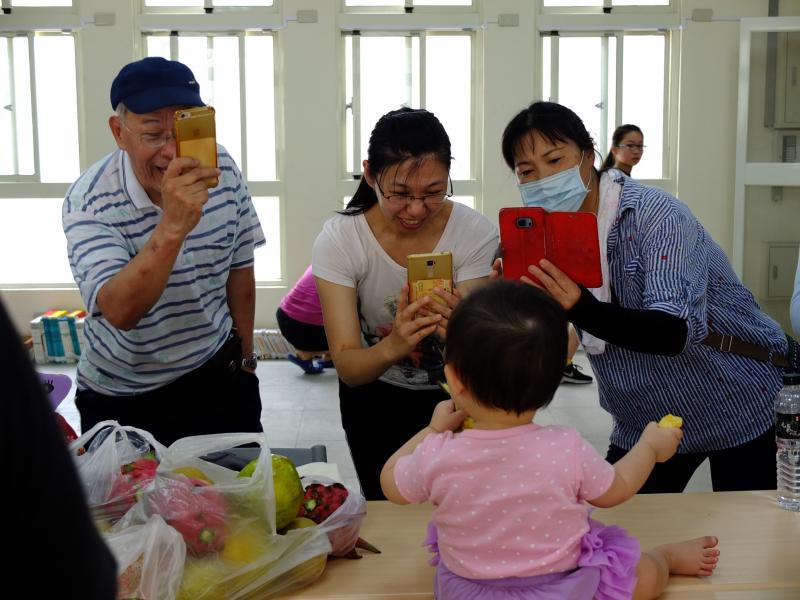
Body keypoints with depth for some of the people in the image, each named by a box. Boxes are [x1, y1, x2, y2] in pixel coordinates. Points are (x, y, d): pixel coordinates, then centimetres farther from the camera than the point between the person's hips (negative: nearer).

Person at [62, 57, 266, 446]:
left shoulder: (222, 170, -11)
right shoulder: (89, 202, -24)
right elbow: (120, 313, -37)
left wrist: (245, 354, 13)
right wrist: (172, 227, -50)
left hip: (217, 373, 3)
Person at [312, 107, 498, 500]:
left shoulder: (476, 234, -23)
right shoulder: (338, 240, -23)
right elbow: (347, 367, -27)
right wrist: (392, 347, -49)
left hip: (456, 395, 0)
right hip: (376, 398, 0)